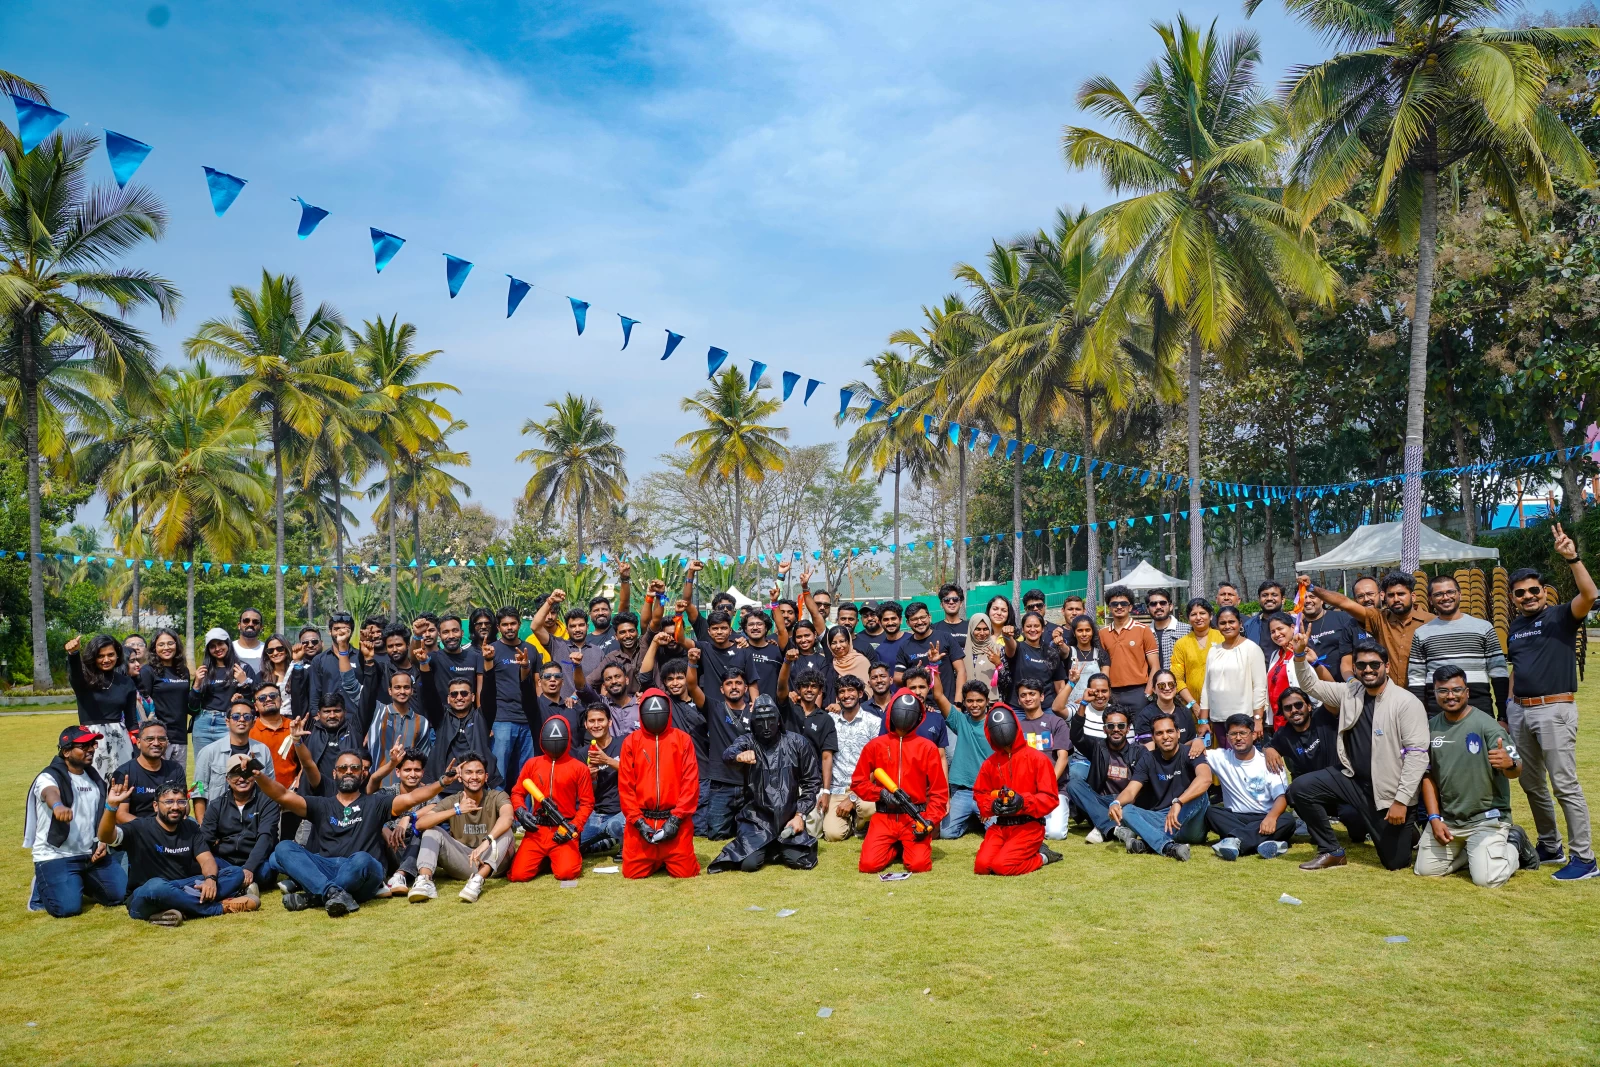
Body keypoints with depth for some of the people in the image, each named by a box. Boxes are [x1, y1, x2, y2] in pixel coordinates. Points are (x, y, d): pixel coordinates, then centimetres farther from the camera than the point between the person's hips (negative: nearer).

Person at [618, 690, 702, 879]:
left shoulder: (682, 739, 1)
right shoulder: (631, 742, 4)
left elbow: (691, 782, -3)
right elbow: (625, 785, 1)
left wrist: (676, 818, -11)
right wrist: (638, 820, -8)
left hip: (675, 819, -1)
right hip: (640, 820, 1)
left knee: (685, 872, -4)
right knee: (632, 873, 0)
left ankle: (670, 859, 30)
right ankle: (655, 861, 31)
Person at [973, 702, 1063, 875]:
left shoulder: (1036, 758, -4)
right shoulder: (990, 763, 8)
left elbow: (1050, 798, -6)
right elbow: (980, 793, 14)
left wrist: (1023, 802, -23)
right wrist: (991, 805, -9)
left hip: (1028, 826, -5)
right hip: (1000, 826, 5)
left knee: (1002, 866, -24)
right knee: (981, 865, -16)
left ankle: (1041, 856, 6)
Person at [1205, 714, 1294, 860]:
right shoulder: (1222, 758, 6)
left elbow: (1282, 797, -10)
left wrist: (1272, 816, -32)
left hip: (1265, 820, -1)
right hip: (1234, 819, 1)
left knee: (1288, 822, -31)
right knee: (1212, 813, -28)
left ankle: (1236, 840, -45)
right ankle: (1263, 842, -46)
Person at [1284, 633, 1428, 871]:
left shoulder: (1407, 702, -16)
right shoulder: (1349, 692, 1)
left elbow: (1417, 754, -20)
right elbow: (1311, 685, 9)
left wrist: (1402, 800, -23)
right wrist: (1300, 656, -12)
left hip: (1388, 791, -5)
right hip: (1353, 779, 5)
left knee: (1395, 861, 0)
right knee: (1300, 788, -14)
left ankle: (1408, 831, 37)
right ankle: (1332, 852, 2)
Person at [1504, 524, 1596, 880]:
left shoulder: (1560, 617, -5)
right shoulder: (1514, 627, 14)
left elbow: (1589, 595, -25)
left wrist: (1572, 557, -34)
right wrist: (1509, 705, 17)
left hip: (1555, 710, -7)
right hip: (1521, 711, 7)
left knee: (1564, 785, -7)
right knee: (1531, 784, 15)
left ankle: (1584, 859, 1)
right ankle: (1549, 846, 30)